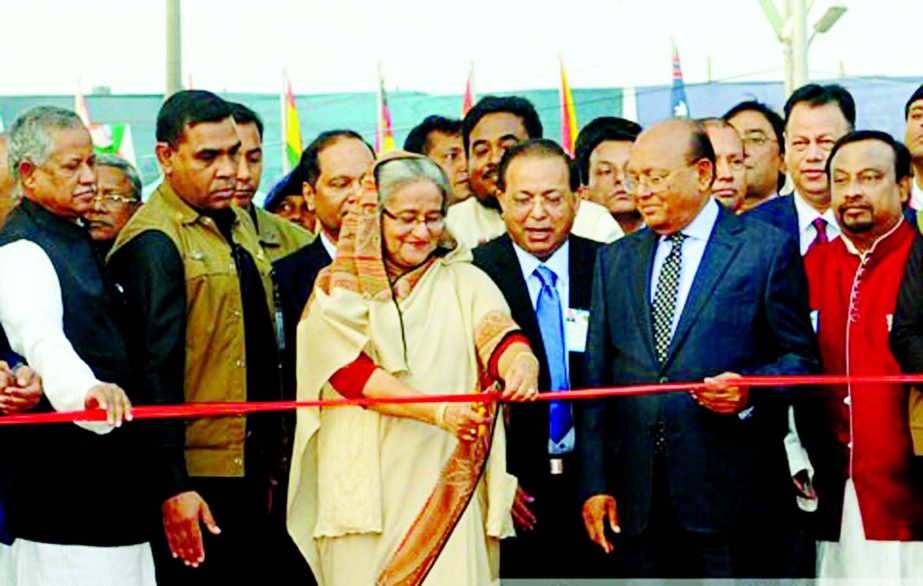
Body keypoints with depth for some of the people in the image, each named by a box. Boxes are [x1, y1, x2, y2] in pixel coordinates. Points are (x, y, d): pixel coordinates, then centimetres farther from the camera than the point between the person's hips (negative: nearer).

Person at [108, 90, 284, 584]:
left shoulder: (237, 224, 14)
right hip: (195, 478, -8)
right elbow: (154, 372, -17)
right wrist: (173, 486, -21)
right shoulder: (153, 243, -13)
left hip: (250, 469, 8)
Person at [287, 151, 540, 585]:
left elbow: (498, 334, -9)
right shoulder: (338, 289, 4)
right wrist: (439, 411, -25)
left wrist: (520, 362, -34)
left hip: (447, 485, 1)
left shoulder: (463, 281, 8)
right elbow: (350, 372, -11)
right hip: (366, 485, -1)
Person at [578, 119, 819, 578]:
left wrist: (751, 391, -18)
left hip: (731, 490, -4)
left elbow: (800, 356, 3)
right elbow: (597, 380, 13)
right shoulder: (615, 260, 15)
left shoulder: (767, 248, 2)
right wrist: (595, 484, 6)